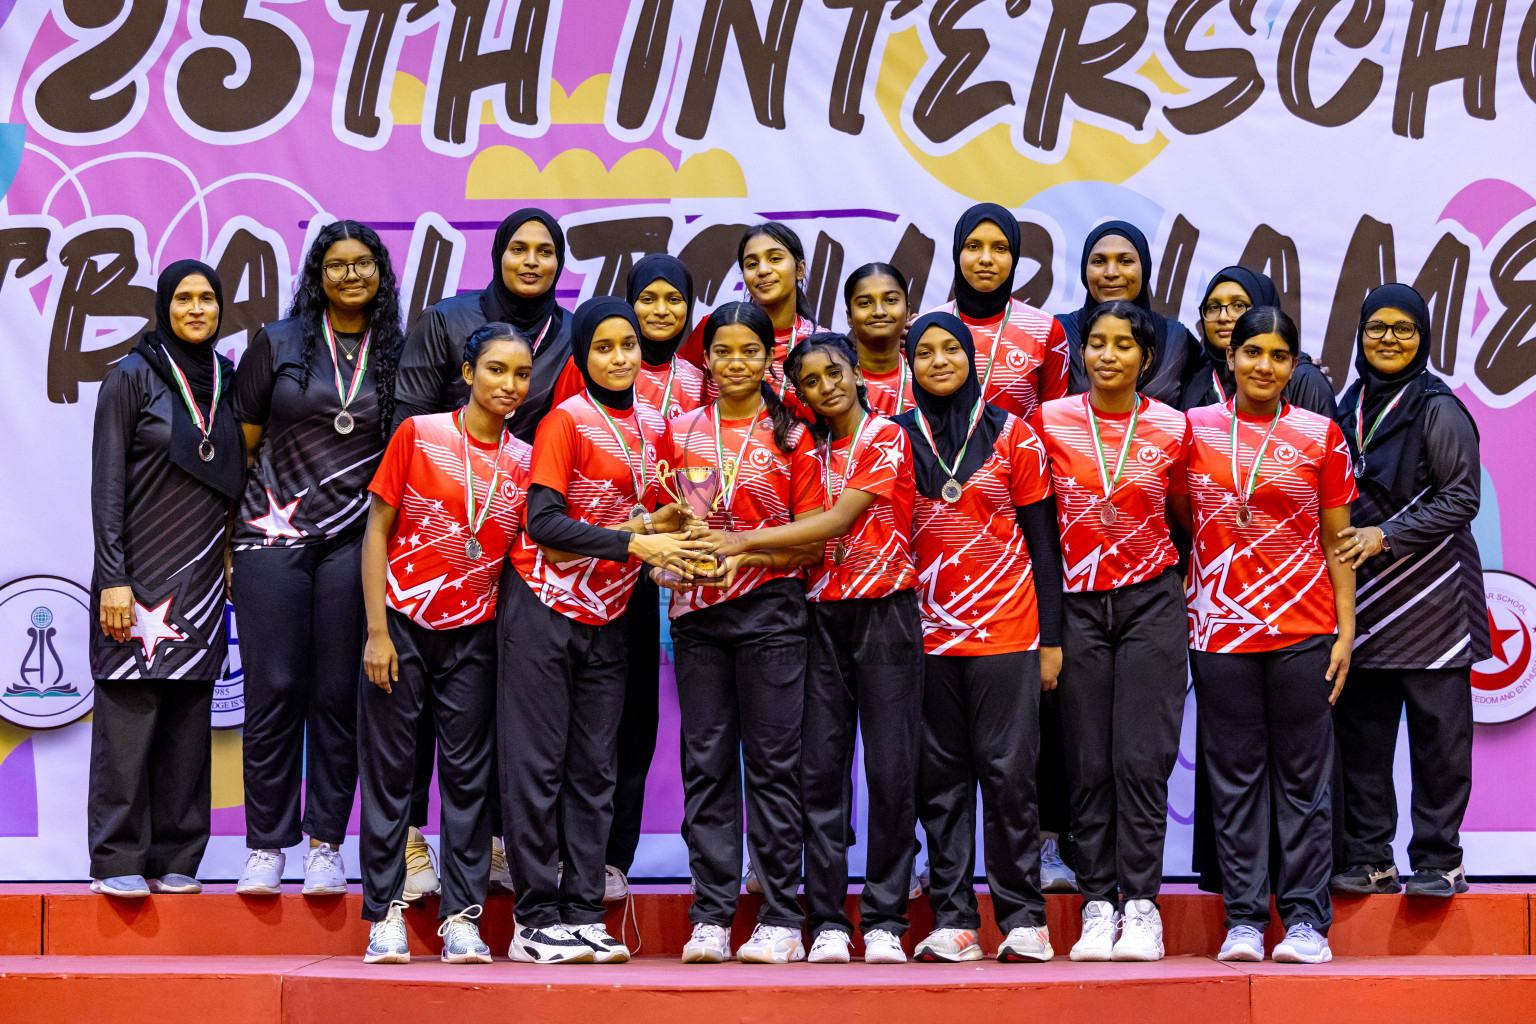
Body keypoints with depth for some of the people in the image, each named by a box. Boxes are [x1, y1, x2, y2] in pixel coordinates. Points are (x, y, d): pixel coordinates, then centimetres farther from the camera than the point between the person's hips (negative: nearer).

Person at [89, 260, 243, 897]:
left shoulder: (227, 379, 12)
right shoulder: (132, 377, -3)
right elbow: (106, 484, -6)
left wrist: (236, 554, 12)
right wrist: (112, 578, -13)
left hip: (202, 577, 5)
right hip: (141, 574, -5)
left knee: (188, 719, 4)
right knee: (129, 714, -4)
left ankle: (175, 859, 10)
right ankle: (118, 861, 2)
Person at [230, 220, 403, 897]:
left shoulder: (398, 356, 9)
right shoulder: (277, 345, 7)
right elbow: (243, 444, 8)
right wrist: (229, 541, 4)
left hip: (354, 540, 1)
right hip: (272, 535, -1)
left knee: (339, 693, 0)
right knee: (274, 689, -2)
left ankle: (326, 844, 9)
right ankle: (266, 844, 6)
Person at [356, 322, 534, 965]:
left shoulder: (523, 462, 4)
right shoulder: (418, 435, -4)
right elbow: (377, 532, -3)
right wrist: (377, 633, -8)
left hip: (473, 636, 2)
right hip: (401, 626, -2)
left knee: (468, 773, 3)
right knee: (389, 769, 2)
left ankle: (461, 917, 9)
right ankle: (386, 915, 10)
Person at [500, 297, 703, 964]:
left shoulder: (652, 427, 11)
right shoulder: (566, 421, -8)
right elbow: (544, 522, -16)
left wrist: (659, 524, -2)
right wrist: (633, 542, -20)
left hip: (607, 619, 6)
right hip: (544, 608, -6)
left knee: (595, 769, 5)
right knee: (537, 765, -4)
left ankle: (583, 914, 9)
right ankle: (536, 922, -1)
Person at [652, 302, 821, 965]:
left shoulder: (791, 438, 4)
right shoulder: (681, 433, 12)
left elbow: (812, 538, 2)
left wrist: (745, 550, -12)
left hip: (769, 609, -3)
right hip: (696, 611, 3)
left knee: (772, 761, -3)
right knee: (706, 761, 2)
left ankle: (780, 920, -1)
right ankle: (711, 917, 5)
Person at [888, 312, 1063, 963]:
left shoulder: (1013, 436, 5)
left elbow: (1041, 541, 6)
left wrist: (1051, 637, 1)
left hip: (1006, 631, -2)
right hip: (928, 633, 2)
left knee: (1009, 773, -5)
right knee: (941, 778, 2)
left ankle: (1023, 920, 1)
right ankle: (952, 921, 6)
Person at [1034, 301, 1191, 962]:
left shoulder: (1172, 429, 1)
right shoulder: (1051, 422, 2)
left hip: (1151, 601, -1)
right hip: (1077, 603, 1)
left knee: (1142, 757, -6)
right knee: (1089, 762, 2)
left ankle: (1141, 906, 0)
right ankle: (1098, 907, 7)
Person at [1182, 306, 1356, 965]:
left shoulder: (1320, 436, 4)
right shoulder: (1194, 429, 6)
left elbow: (1336, 541, 5)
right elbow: (1179, 521, 14)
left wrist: (1346, 630, 0)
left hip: (1303, 629, -1)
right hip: (1221, 626, 1)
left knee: (1303, 775, 1)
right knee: (1234, 775, 4)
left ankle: (1305, 918, 7)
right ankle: (1243, 918, 10)